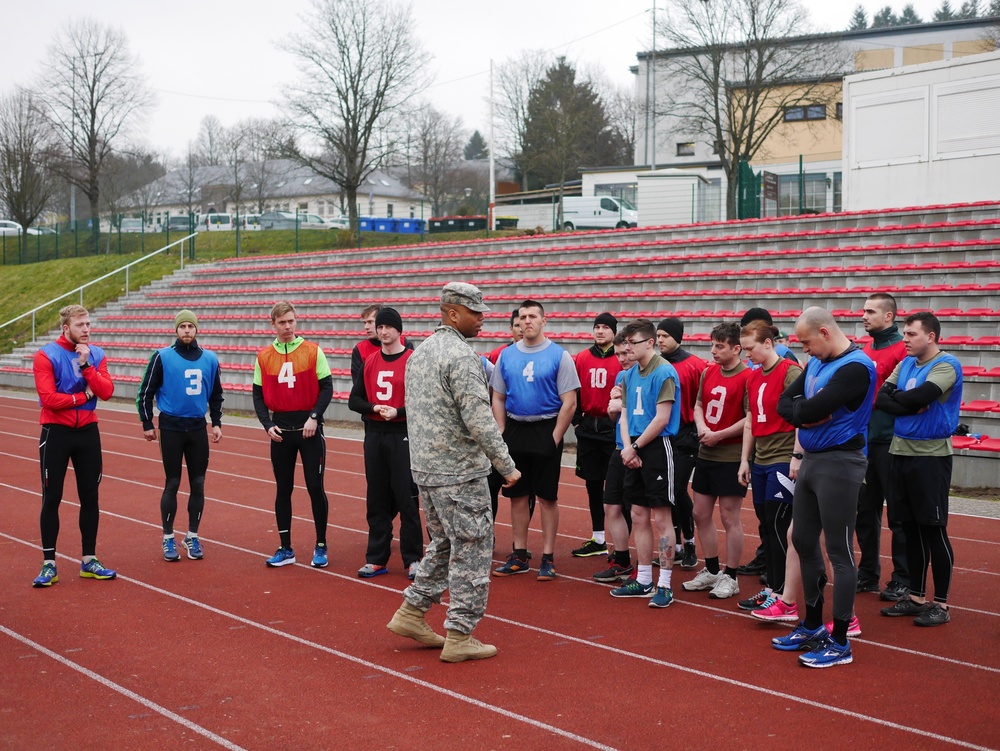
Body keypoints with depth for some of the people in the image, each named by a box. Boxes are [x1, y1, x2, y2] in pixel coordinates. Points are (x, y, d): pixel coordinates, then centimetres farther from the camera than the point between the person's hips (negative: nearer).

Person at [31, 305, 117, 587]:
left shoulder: (96, 354, 3)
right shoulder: (46, 356, -9)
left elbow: (106, 392, -9)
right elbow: (48, 398, -19)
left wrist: (86, 365, -18)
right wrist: (84, 396, -10)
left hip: (88, 432, 4)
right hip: (56, 433, -4)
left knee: (90, 497, 8)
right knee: (52, 499, 1)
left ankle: (89, 561, 18)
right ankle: (49, 565, 8)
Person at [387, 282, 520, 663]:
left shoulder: (420, 351, 13)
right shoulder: (461, 356, -17)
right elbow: (479, 420, -22)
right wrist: (507, 466, -15)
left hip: (424, 467, 9)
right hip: (459, 472, -9)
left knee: (444, 544, 22)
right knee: (472, 550, 0)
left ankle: (411, 612, 24)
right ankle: (459, 636, 5)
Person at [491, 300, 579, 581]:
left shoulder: (559, 356, -5)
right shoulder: (507, 355, 6)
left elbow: (569, 402, -7)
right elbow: (498, 398, 11)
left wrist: (555, 438, -11)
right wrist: (502, 434, 2)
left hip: (546, 431, -4)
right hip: (514, 430, 4)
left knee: (547, 497, 2)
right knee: (517, 496, 9)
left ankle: (548, 558, 10)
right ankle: (519, 556, 20)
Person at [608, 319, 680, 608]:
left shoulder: (664, 373, -12)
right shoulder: (630, 374, 12)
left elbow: (661, 418, -16)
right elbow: (625, 414, 12)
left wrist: (635, 447, -10)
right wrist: (627, 447, -4)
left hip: (657, 447, -8)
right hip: (633, 451, 8)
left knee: (661, 517, -3)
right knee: (639, 516, 12)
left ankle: (665, 585, 3)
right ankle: (643, 580, 21)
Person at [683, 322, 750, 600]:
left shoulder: (747, 377, -12)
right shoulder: (708, 373, 8)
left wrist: (719, 435, -16)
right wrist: (701, 426, -5)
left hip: (731, 456, -7)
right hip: (705, 454, 8)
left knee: (730, 518, 0)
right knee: (701, 514, 12)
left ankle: (730, 578, 12)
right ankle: (711, 571, 27)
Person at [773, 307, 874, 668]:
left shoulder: (855, 367, -18)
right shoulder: (816, 363, 11)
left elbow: (811, 410, -25)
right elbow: (785, 403, 6)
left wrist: (802, 410, -4)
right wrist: (807, 414, -12)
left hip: (838, 463, -9)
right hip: (811, 460, 9)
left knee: (839, 551, -3)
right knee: (803, 541, 15)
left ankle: (840, 641, 6)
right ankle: (812, 626, 29)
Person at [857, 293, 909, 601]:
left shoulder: (903, 350, -10)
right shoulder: (864, 351, 13)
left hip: (890, 444, -7)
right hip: (864, 442, 7)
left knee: (898, 516, 1)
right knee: (865, 511, 14)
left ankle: (902, 580, 10)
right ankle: (868, 574, 25)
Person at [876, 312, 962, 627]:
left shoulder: (947, 365, -11)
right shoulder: (906, 364, 11)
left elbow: (919, 397, -24)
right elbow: (881, 398, 1)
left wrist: (895, 397, -5)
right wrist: (911, 406, -16)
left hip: (931, 456, -7)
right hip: (900, 453, 7)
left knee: (934, 530, -1)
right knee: (911, 529, 12)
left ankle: (941, 604, 8)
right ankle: (916, 597, 22)